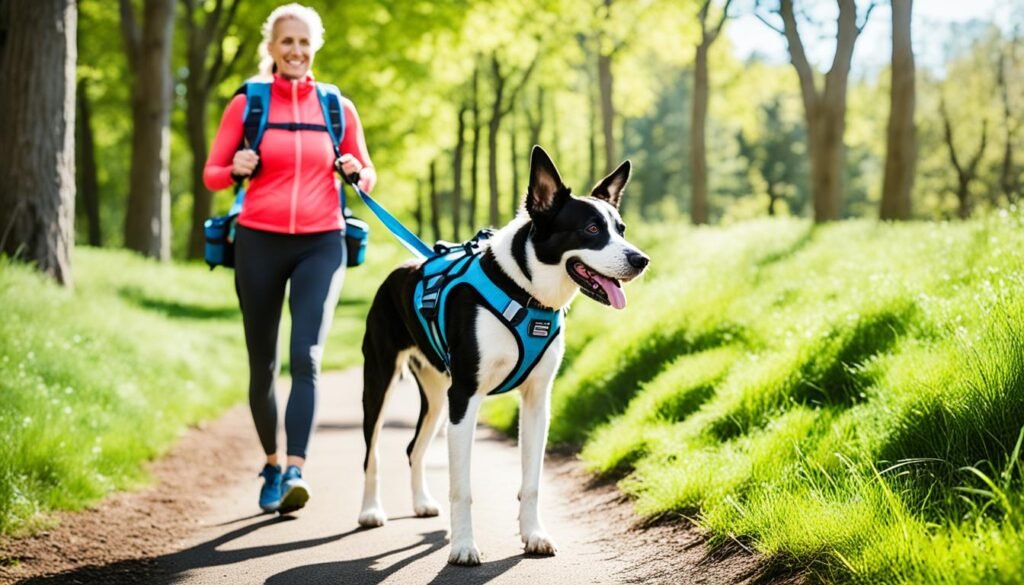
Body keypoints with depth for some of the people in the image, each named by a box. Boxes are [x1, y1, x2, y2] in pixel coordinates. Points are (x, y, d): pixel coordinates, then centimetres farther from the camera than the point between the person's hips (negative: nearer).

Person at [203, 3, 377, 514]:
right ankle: (271, 464, 27)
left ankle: (296, 471, -22)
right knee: (262, 364, 8)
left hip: (320, 245, 0)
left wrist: (357, 173, -7)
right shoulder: (247, 104, 4)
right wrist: (237, 169, -15)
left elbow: (367, 178, 15)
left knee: (306, 356, -16)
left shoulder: (338, 107, 8)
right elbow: (211, 174, 6)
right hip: (259, 242, 0)